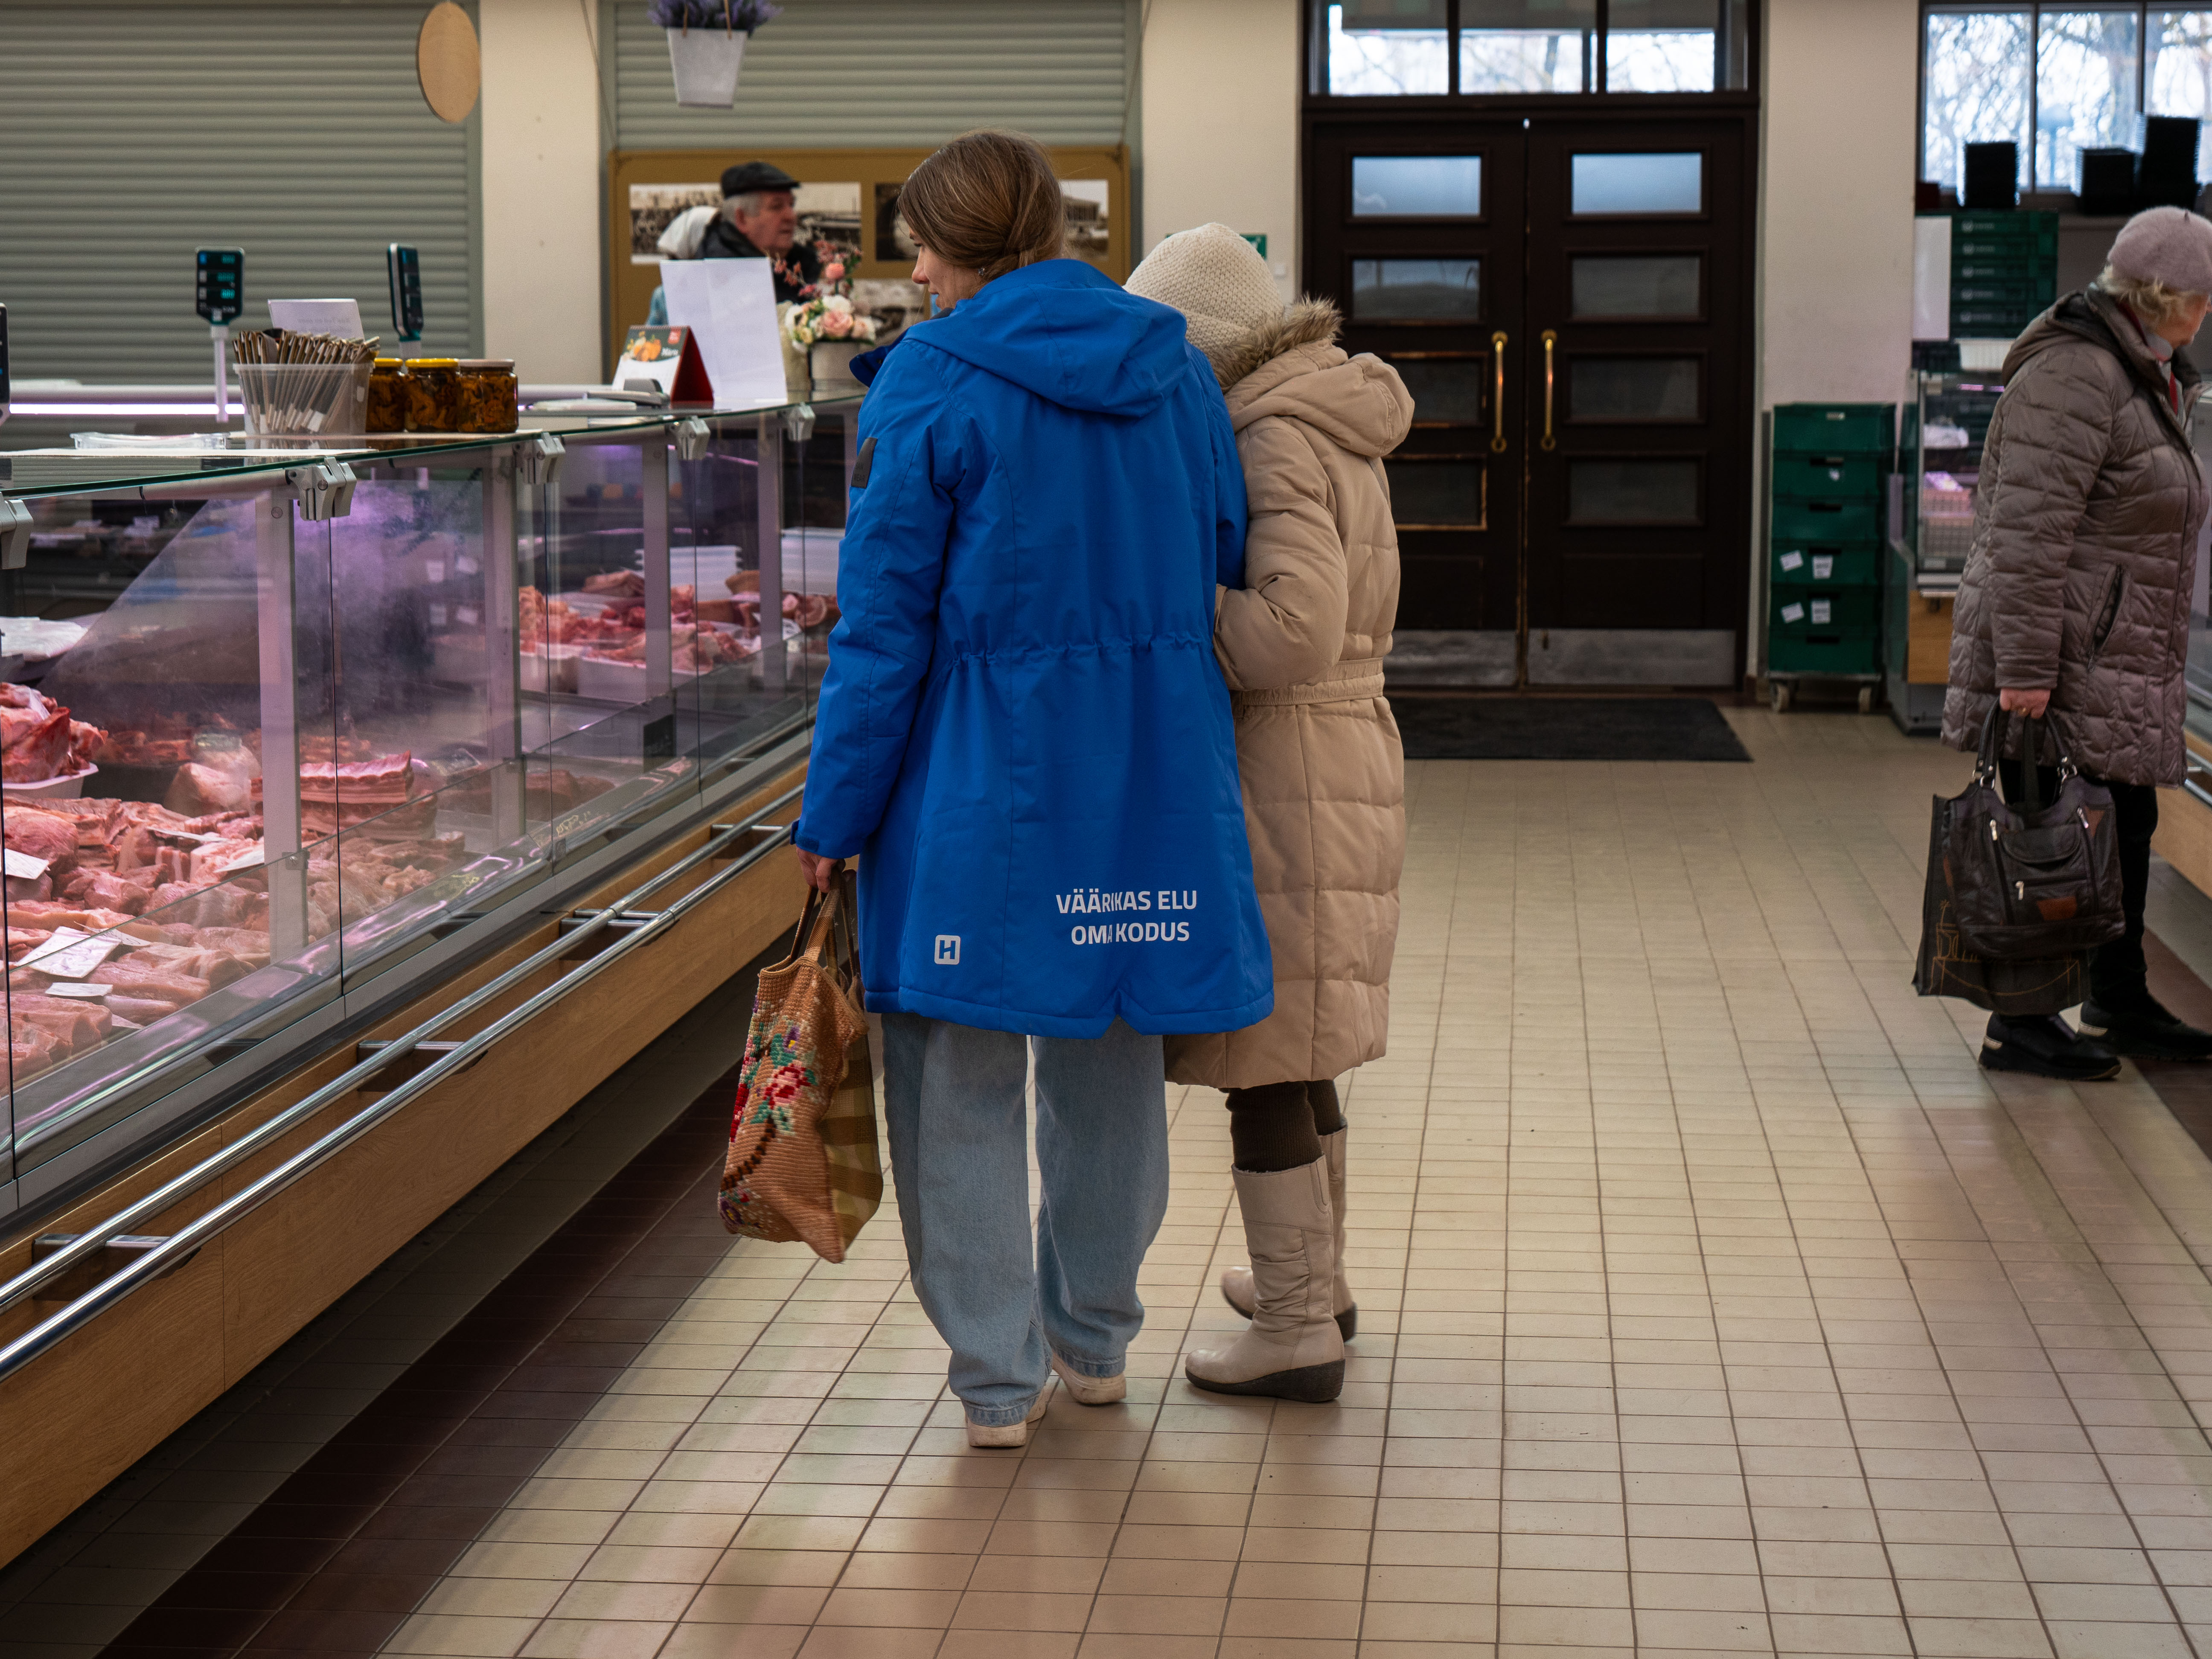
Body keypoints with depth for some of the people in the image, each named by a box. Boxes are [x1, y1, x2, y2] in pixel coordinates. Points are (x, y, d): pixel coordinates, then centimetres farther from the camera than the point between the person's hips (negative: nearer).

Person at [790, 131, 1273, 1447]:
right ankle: (1096, 1338, 31)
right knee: (1112, 1057, 18)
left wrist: (833, 819, -5)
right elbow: (1223, 568, 13)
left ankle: (1001, 1376, 10)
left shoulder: (934, 381, -10)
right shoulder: (1176, 371, 6)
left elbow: (885, 622, -10)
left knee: (965, 1077, 6)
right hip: (1150, 768, 5)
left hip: (983, 767, -5)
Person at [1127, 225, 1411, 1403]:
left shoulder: (1277, 445, -17)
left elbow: (1295, 629, -28)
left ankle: (1296, 1329, 5)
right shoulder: (1327, 428, 14)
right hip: (1341, 746, 10)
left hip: (1274, 768, -10)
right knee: (1297, 1046, 21)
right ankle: (1315, 1276, 35)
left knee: (1258, 1056, -2)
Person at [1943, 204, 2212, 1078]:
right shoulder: (2074, 378, -17)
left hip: (2116, 662, 10)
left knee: (2127, 824, 15)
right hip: (2059, 660, -10)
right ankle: (2017, 1024, 2)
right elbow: (2027, 530, -22)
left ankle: (2120, 1006, 27)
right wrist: (2023, 668, -25)